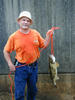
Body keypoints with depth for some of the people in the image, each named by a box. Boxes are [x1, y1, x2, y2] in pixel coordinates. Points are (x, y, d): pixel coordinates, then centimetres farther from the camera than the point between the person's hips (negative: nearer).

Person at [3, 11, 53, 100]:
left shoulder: (35, 33, 0)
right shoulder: (14, 36, -8)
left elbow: (43, 45, 10)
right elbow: (6, 51, -1)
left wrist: (48, 35, -4)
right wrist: (10, 64, -9)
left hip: (34, 66, 3)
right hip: (21, 68, -3)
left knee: (33, 90, 21)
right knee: (19, 93, 3)